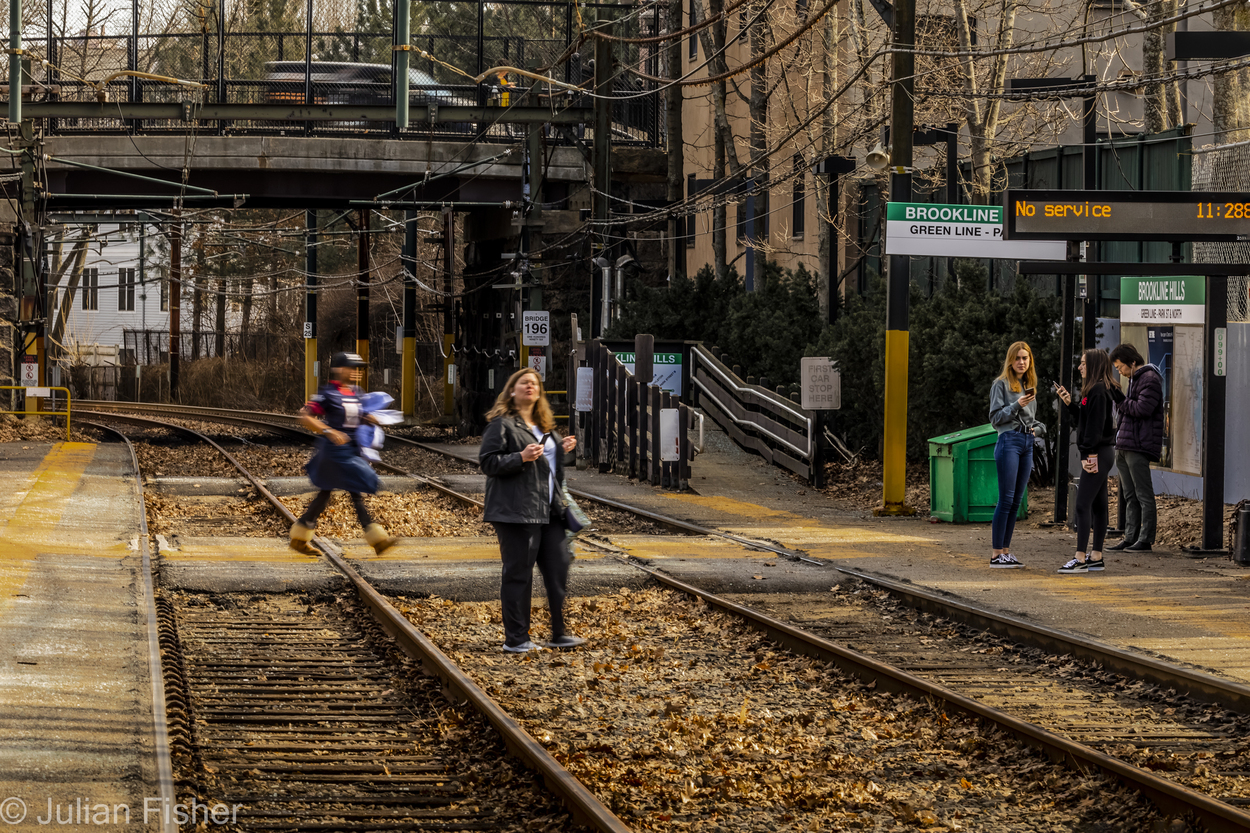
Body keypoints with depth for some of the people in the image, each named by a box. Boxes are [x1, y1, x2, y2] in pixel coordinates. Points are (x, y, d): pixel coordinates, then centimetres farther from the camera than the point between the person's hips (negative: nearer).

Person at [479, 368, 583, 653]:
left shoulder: (545, 425, 20)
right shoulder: (502, 424, -4)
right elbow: (488, 462, -11)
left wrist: (562, 450, 12)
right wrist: (522, 457, -22)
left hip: (549, 510, 8)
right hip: (516, 510, -8)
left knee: (559, 568, 4)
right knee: (518, 574, -3)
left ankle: (559, 633, 12)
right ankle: (516, 639, 3)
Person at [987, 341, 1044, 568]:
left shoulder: (1030, 386, 19)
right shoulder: (1001, 385, -2)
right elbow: (995, 418, -7)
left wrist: (1036, 428, 6)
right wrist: (1017, 405, -18)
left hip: (1027, 444, 7)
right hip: (1009, 441, -7)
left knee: (1016, 501, 6)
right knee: (1006, 499, -10)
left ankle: (1006, 550, 9)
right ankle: (997, 553, -9)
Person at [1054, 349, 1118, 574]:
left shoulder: (1098, 391, -14)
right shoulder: (1095, 389, 16)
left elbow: (1094, 426, -19)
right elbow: (1084, 419, 20)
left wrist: (1087, 455, -21)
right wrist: (1070, 403, 12)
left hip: (1097, 454, -11)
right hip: (1102, 454, 11)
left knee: (1083, 504, -11)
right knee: (1098, 505, 11)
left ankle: (1080, 559, -14)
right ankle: (1096, 557, 14)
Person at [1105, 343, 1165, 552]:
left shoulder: (1149, 379, -10)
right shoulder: (1135, 379, 22)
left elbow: (1142, 408, -20)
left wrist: (1121, 402, -6)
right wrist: (1116, 394, 5)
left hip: (1139, 446, -10)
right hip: (1124, 446, 10)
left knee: (1144, 494, -7)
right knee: (1130, 496, 11)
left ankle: (1146, 539, -6)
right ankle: (1131, 537, 14)